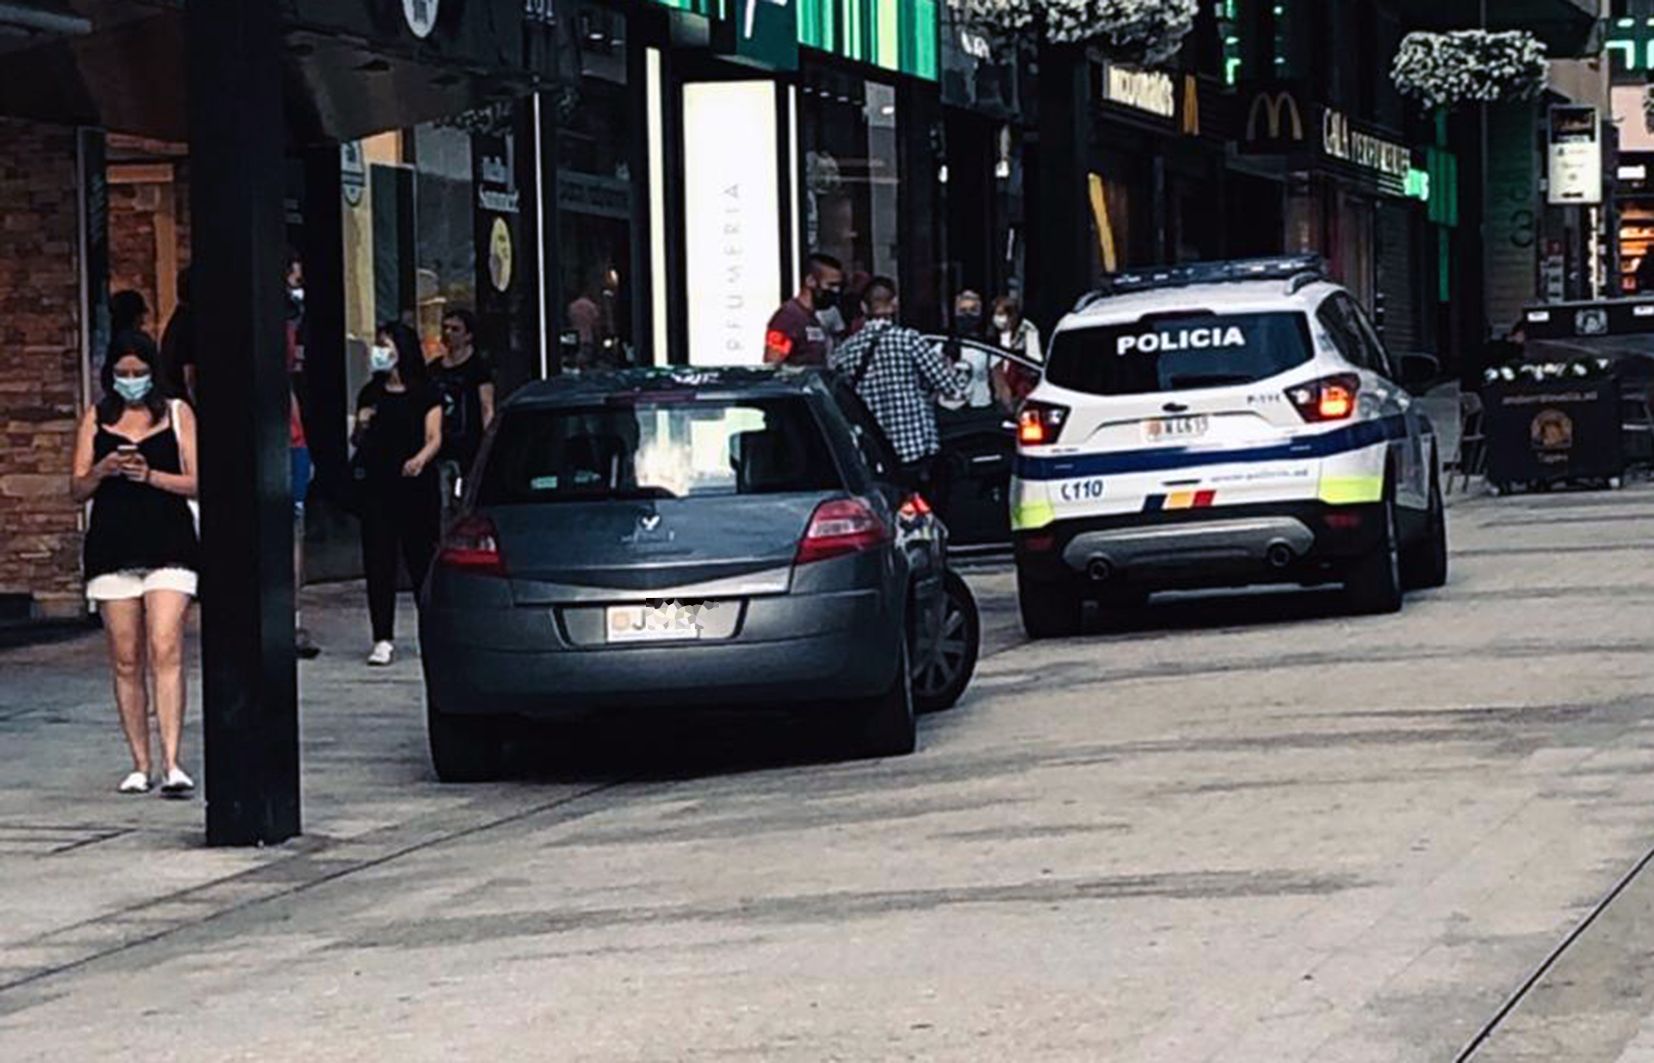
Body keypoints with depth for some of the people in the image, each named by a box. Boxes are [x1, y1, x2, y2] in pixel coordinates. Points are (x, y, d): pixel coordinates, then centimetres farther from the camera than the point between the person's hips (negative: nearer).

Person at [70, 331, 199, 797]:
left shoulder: (176, 413, 6)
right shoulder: (97, 418, 11)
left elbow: (196, 483, 1)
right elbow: (77, 489, 10)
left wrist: (150, 475, -14)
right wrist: (102, 471, -11)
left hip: (168, 545, -2)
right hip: (113, 548, 2)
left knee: (166, 652, -15)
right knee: (126, 662, 3)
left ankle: (171, 763, -19)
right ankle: (140, 764, 11)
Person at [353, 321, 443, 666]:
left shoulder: (425, 393, 2)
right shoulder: (371, 393, 12)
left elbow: (434, 438, -4)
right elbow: (357, 442, 17)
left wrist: (421, 458, -24)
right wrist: (361, 427, -6)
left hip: (416, 485, -3)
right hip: (377, 486, 3)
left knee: (421, 559, 2)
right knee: (378, 561, -3)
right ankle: (383, 639, -2)